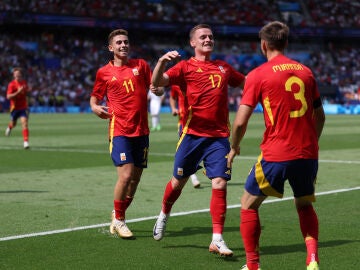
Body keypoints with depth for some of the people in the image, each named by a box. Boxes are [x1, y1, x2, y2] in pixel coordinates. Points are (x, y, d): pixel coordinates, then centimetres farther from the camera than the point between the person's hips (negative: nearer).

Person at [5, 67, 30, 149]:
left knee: (25, 123, -15)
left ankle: (26, 142, -18)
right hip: (15, 107, -1)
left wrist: (28, 91, -4)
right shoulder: (12, 84, -14)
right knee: (13, 124, 17)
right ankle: (9, 127, 56)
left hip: (24, 107, 2)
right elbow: (8, 96, -22)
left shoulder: (24, 82, 1)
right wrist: (18, 92, -31)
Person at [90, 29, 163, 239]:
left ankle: (118, 215, 26)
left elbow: (157, 87, 12)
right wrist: (94, 107, -5)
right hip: (120, 131, -3)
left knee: (136, 177, 7)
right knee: (126, 174, -16)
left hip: (141, 130, 3)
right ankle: (119, 220, 1)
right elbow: (95, 96, 17)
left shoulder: (141, 65, 9)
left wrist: (157, 89, -12)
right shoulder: (104, 72, 5)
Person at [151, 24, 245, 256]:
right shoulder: (185, 67, 1)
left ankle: (217, 239, -5)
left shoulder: (223, 67, 14)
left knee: (220, 184, -8)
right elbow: (157, 82, -11)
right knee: (179, 181, 9)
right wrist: (162, 61, -28)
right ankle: (164, 215, 39)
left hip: (219, 135, 2)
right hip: (192, 133, -2)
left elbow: (246, 82, 29)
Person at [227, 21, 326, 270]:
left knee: (248, 204, 15)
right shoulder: (305, 71, 10)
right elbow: (319, 116, 18)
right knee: (305, 205, 25)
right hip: (308, 153, 5)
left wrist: (234, 148, 9)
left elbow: (240, 122, -9)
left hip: (276, 155, -4)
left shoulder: (258, 75, -5)